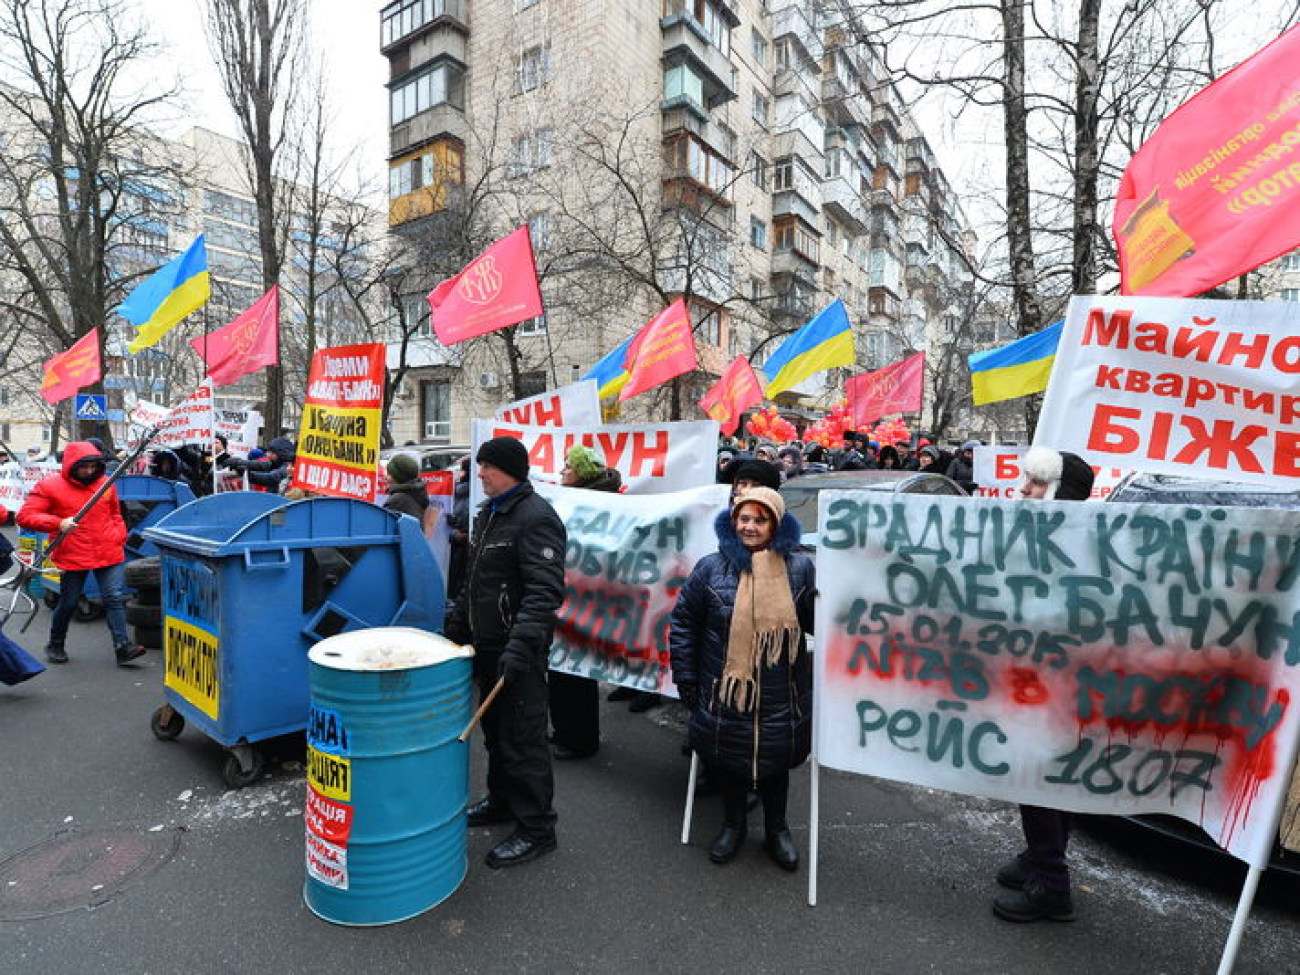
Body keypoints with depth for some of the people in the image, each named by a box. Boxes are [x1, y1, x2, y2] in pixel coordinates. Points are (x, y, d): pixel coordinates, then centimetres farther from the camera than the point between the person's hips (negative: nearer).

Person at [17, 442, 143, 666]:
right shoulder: (50, 486, -3)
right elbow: (24, 517, -5)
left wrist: (119, 537, 9)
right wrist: (58, 523, -20)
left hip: (108, 553, 2)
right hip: (73, 556, -2)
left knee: (114, 598, -4)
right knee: (69, 603, 10)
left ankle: (123, 647, -6)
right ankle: (55, 645, 32)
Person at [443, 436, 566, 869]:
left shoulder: (536, 517, -18)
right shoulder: (488, 513, 14)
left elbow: (545, 589, -27)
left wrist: (521, 643, -34)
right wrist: (458, 625, 22)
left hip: (518, 651, -9)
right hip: (487, 644, 9)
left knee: (522, 738, -1)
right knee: (494, 729, 21)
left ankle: (536, 828, 14)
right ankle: (501, 801, 40)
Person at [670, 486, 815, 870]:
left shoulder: (800, 568, -5)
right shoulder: (712, 568, -6)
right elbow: (683, 621, 0)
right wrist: (685, 677, 0)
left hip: (781, 694, 0)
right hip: (725, 689, 0)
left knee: (776, 758, 17)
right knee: (730, 757, 16)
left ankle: (777, 828, 43)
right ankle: (733, 825, 43)